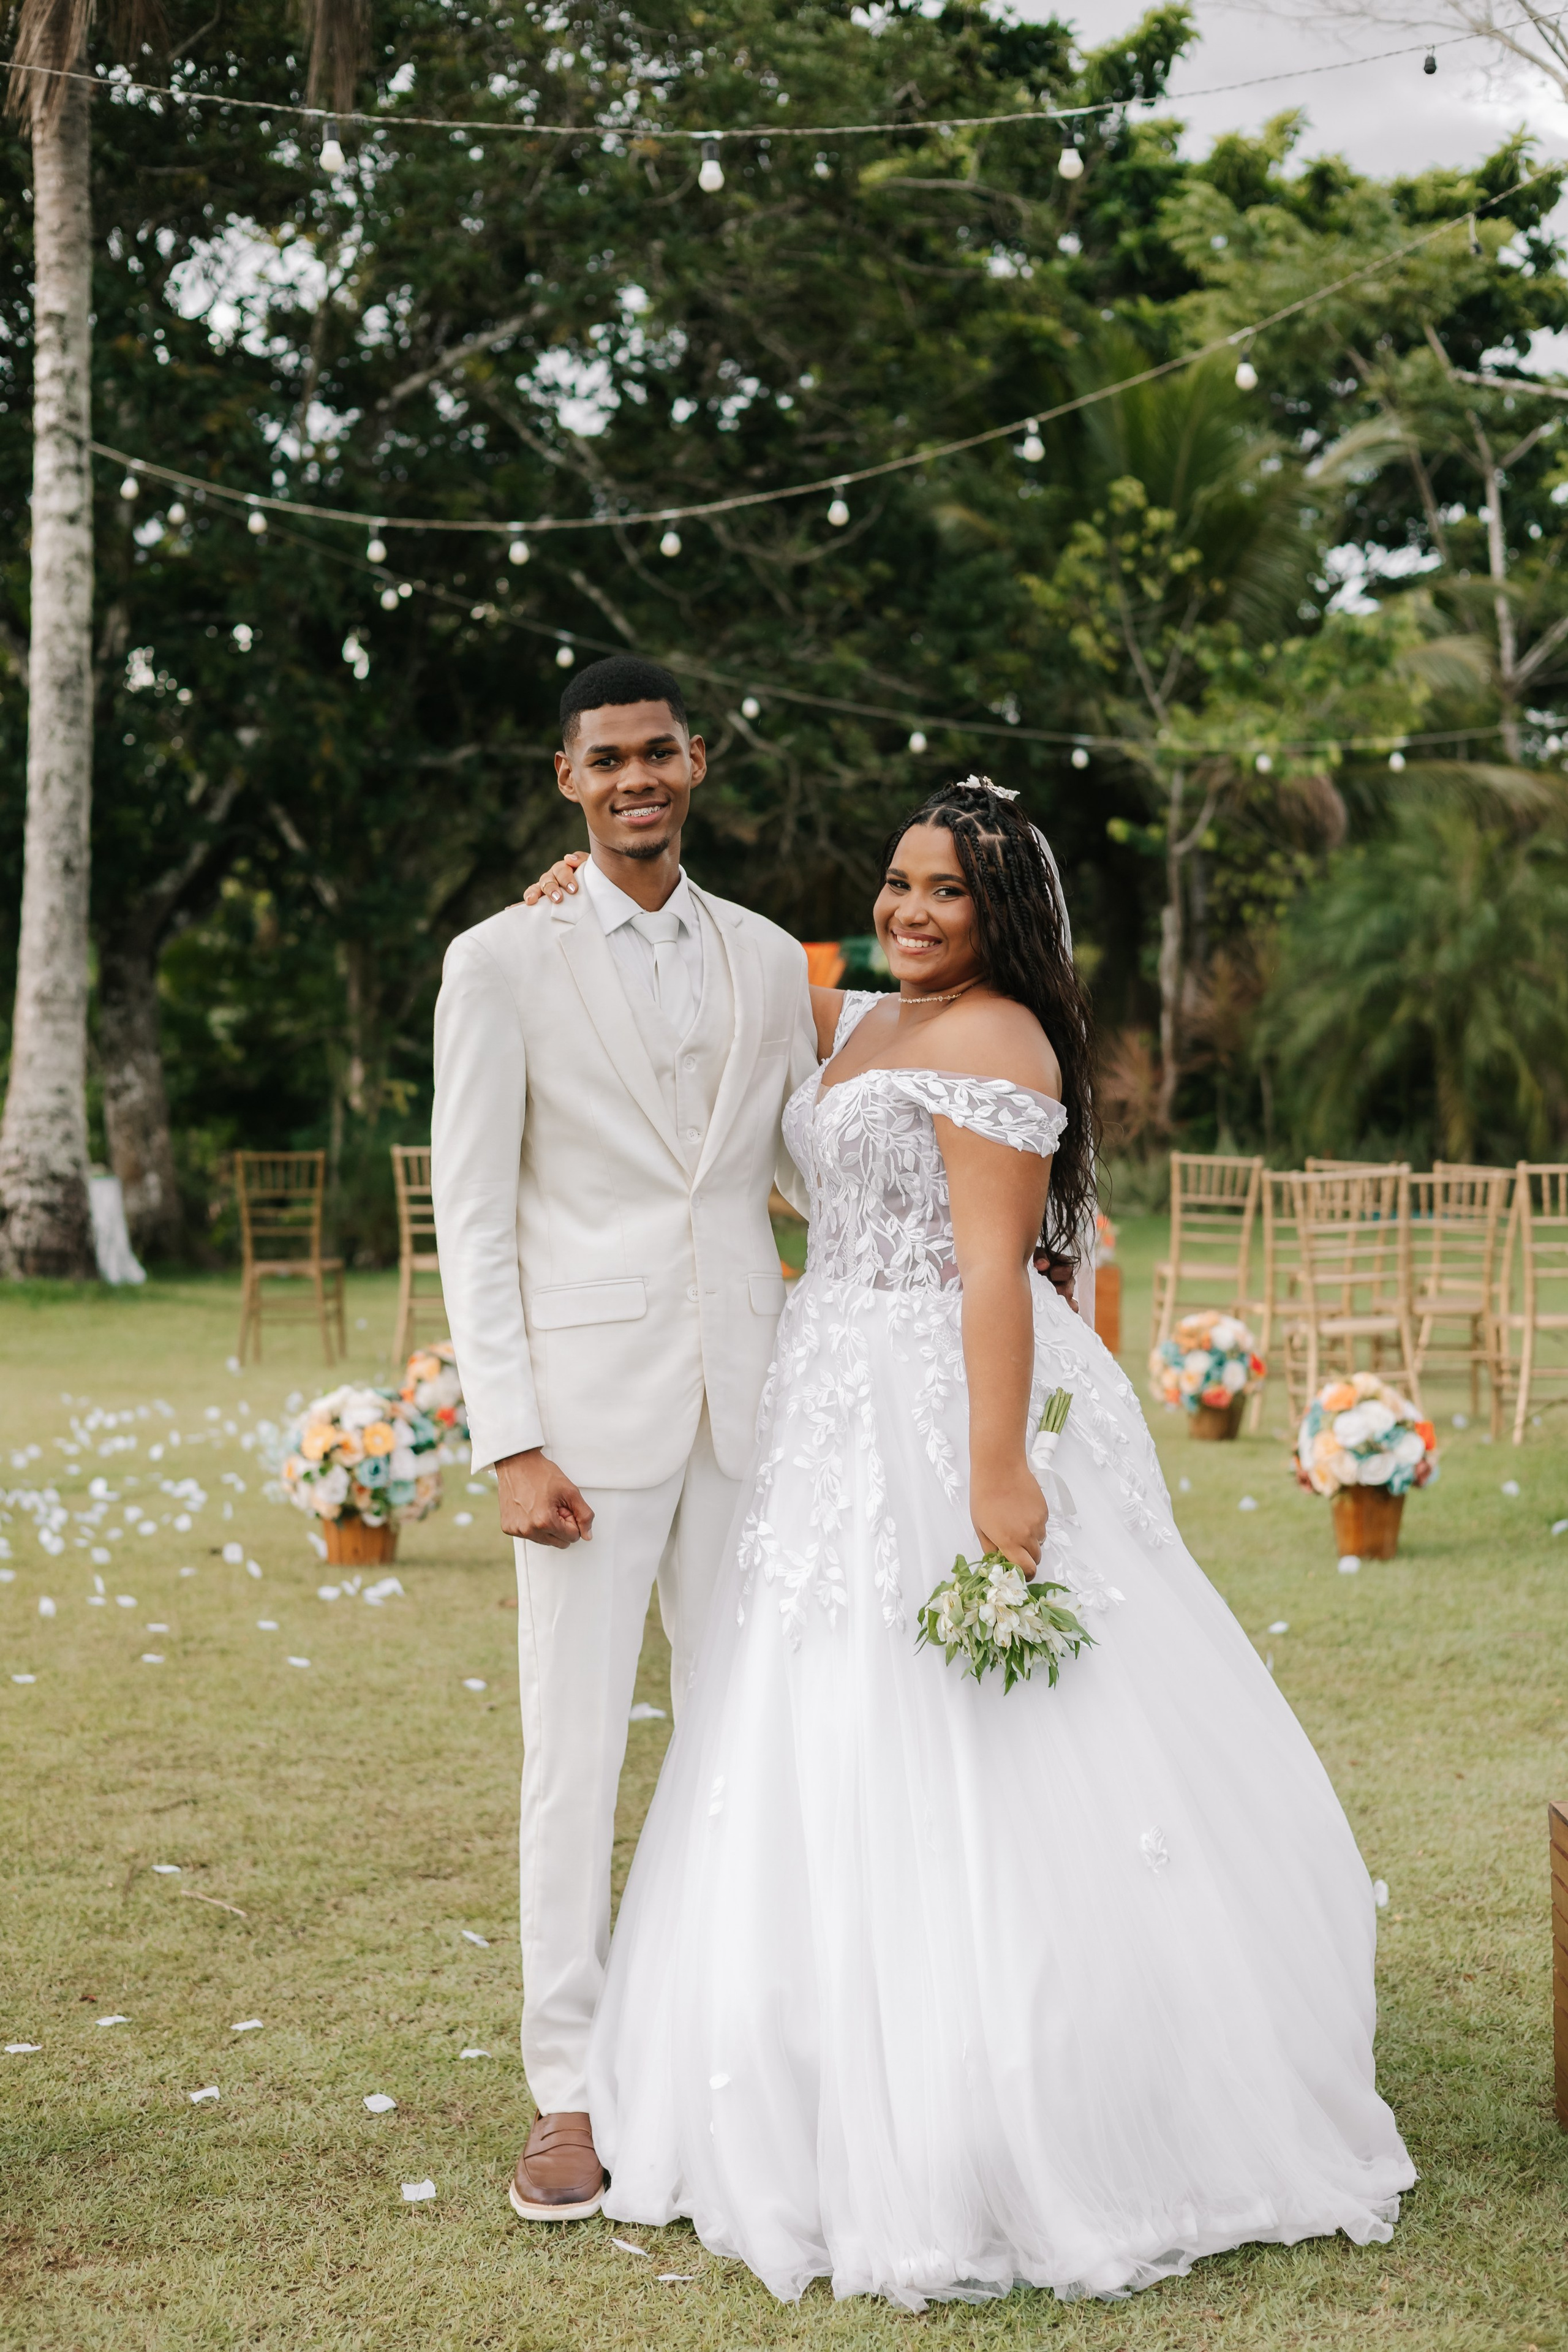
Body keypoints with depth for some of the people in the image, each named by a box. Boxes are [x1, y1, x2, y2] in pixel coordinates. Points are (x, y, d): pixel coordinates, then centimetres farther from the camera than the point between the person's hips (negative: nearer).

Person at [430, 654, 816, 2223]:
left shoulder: (768, 961, 10)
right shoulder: (502, 962, -2)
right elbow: (473, 1219, -5)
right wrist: (510, 1444, -11)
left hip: (743, 1400, 4)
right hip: (586, 1405, -4)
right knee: (574, 1747, 0)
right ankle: (572, 2096, 10)